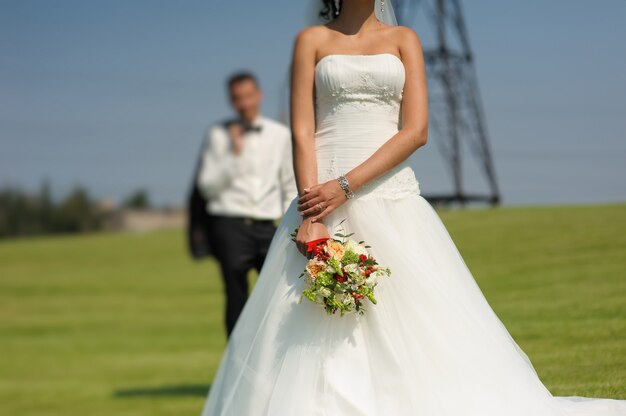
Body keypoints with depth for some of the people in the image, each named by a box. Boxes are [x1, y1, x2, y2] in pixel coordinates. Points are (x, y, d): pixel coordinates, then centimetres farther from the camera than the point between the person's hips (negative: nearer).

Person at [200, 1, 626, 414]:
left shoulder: (403, 39, 11)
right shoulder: (312, 40, 9)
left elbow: (416, 131, -1)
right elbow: (302, 132, 0)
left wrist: (347, 185, -13)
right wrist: (312, 217, -13)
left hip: (393, 201, 1)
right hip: (323, 194, -1)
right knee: (312, 348, -6)